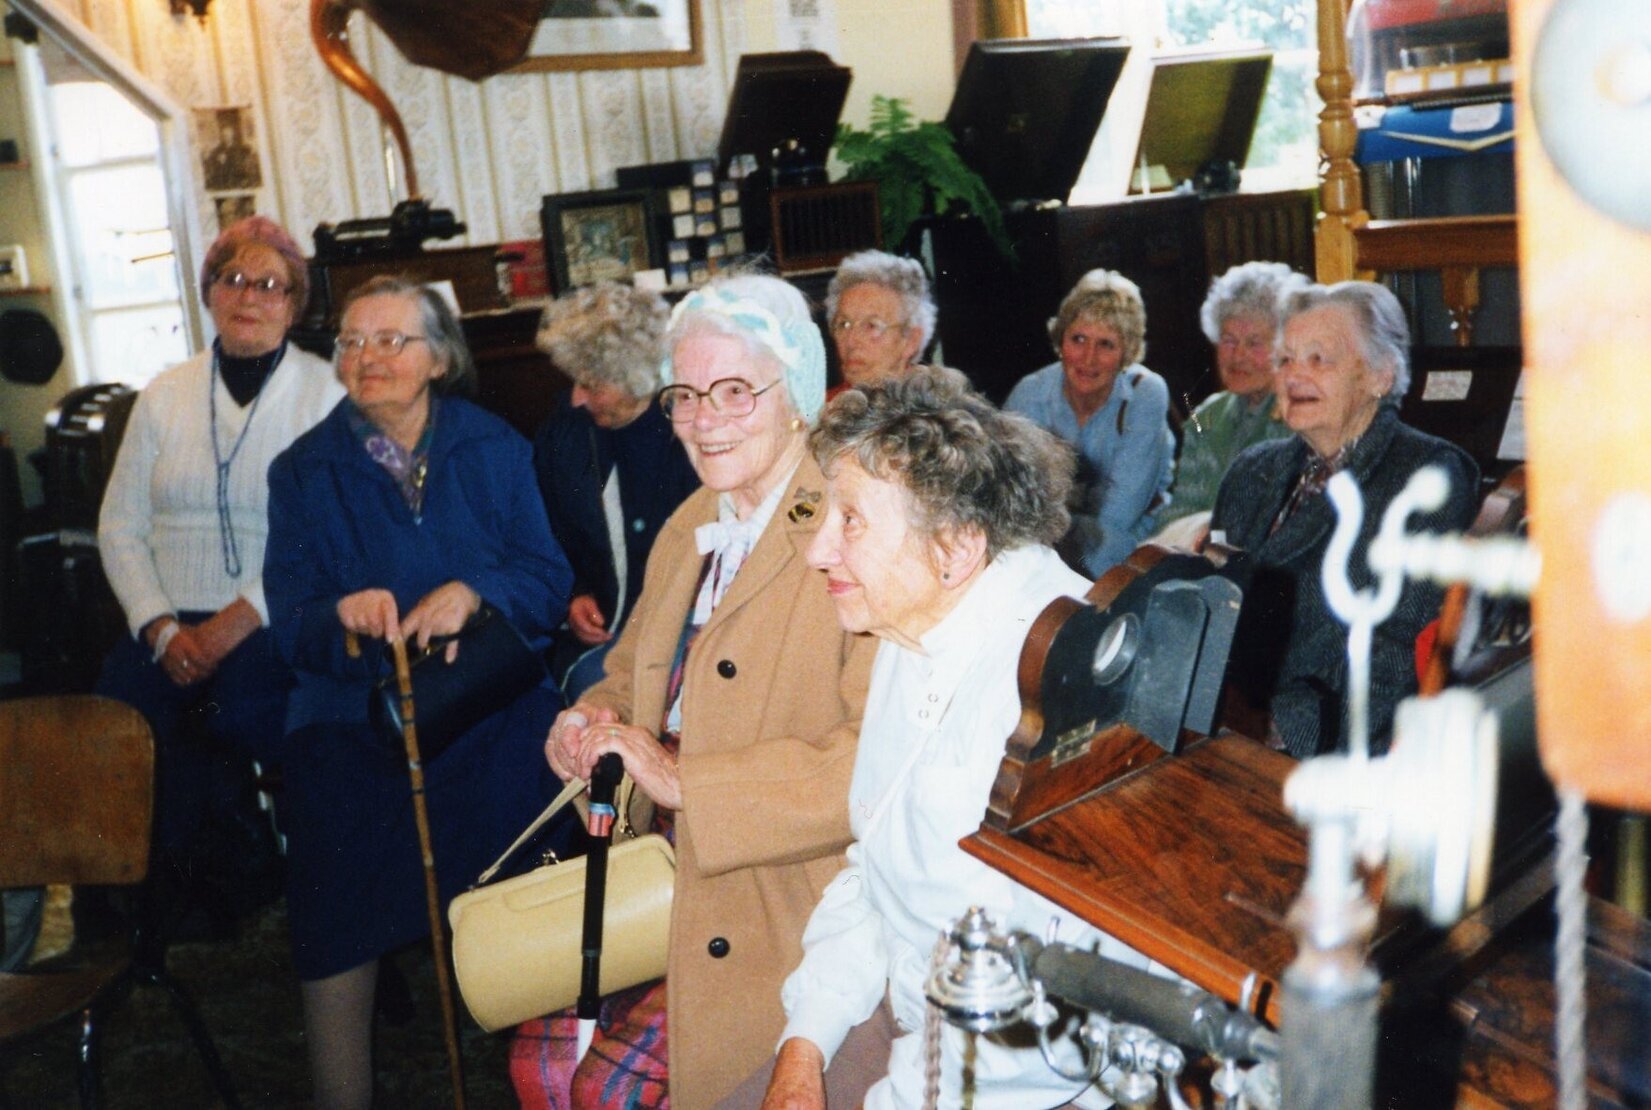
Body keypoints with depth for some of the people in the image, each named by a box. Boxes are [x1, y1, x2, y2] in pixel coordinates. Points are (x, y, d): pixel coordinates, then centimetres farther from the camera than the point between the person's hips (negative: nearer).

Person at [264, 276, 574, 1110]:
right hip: (353, 709, 0)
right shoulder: (304, 471, 11)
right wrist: (343, 615, -18)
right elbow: (290, 625, 4)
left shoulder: (495, 449, 11)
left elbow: (549, 583, 5)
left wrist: (473, 592, -14)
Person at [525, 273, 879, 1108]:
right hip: (668, 881, 7)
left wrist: (687, 782, -24)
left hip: (784, 918, -7)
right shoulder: (689, 528, 11)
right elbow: (633, 670, 22)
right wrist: (592, 723, -2)